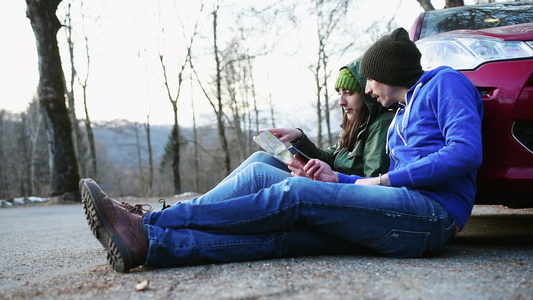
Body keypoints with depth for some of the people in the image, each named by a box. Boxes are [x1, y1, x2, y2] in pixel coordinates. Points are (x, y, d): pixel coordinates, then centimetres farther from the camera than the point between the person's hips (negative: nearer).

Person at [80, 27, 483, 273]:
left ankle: (146, 223, -21)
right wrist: (336, 179, 14)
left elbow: (465, 153, -12)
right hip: (405, 213, 8)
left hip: (432, 213, -8)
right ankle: (147, 243, -24)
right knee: (281, 235, -12)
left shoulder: (444, 83, 5)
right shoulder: (402, 115, 31)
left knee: (293, 194, -20)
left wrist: (382, 181, -8)